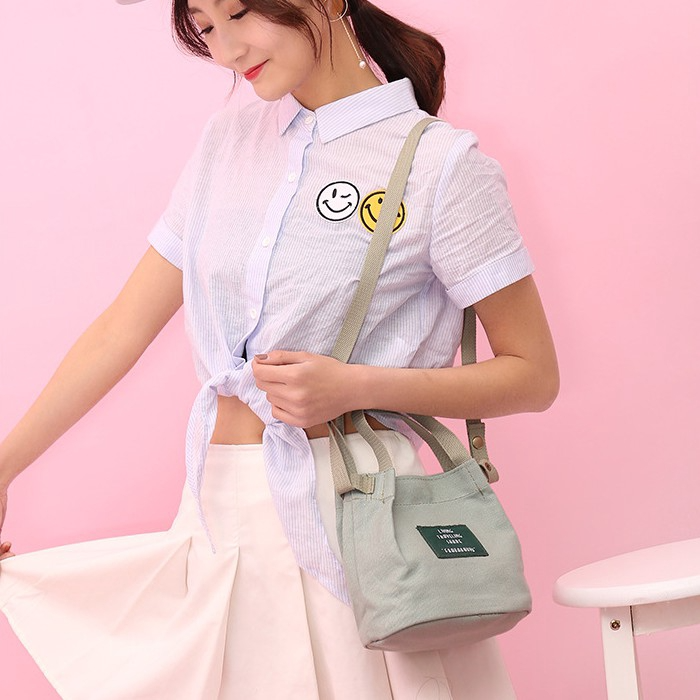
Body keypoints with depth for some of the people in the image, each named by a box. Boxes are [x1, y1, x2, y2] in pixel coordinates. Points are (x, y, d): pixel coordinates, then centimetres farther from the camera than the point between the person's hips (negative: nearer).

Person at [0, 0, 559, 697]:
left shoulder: (440, 163, -6)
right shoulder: (227, 142, 10)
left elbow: (533, 374, -5)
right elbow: (123, 328, 13)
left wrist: (357, 387, -17)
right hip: (218, 521, 5)